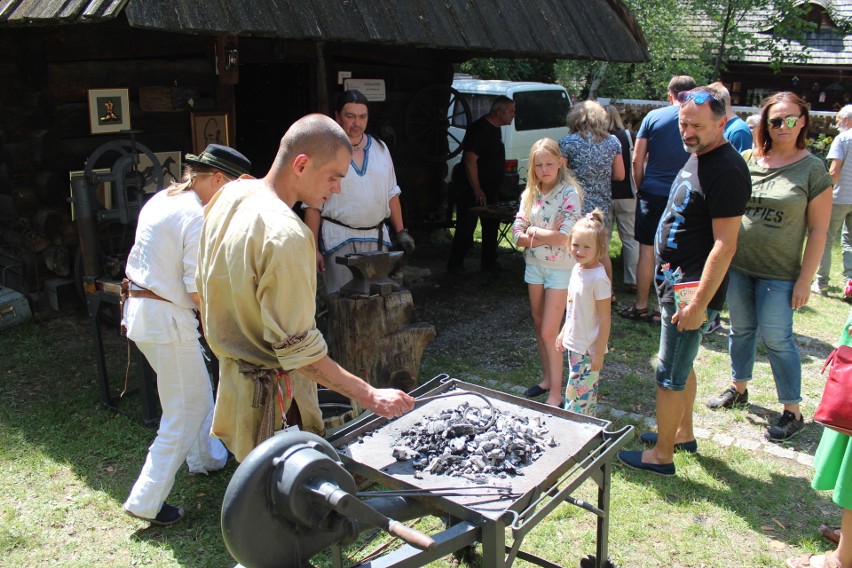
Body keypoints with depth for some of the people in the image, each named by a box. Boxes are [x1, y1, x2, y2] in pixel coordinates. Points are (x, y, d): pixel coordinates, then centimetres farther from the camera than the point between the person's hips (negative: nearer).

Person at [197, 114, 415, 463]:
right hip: (272, 397, -9)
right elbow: (298, 349, -27)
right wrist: (370, 397, -23)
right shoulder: (285, 235, -28)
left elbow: (204, 288, 12)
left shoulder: (229, 196, 1)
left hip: (231, 373, 9)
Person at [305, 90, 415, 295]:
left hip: (377, 237, 4)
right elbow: (313, 205, -3)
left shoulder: (380, 148, 10)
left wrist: (400, 231, 9)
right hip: (339, 239, -4)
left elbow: (391, 194, 15)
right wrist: (314, 249, -8)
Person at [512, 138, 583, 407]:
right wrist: (547, 237, -16)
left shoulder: (569, 194, -14)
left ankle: (555, 394, 6)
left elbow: (565, 236, -23)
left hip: (560, 269, -6)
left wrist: (533, 231, -11)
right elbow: (518, 235, -2)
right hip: (534, 265, 6)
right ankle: (547, 379, 30)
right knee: (539, 326, 14)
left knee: (549, 333, -5)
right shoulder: (530, 194, 4)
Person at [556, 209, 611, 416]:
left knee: (576, 393, -2)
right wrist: (564, 332, 19)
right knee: (586, 391, 19)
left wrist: (599, 353, -18)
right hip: (574, 344, 8)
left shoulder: (598, 278, -21)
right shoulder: (577, 269, 4)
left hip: (589, 348, -8)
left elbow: (604, 319, -19)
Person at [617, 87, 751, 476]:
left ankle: (661, 455, 15)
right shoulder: (697, 156, 10)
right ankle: (683, 433, 38)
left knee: (671, 374, 1)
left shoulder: (726, 170, -21)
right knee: (682, 366, 22)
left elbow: (725, 244, -24)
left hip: (693, 289, -10)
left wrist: (699, 302, -25)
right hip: (675, 281, 10)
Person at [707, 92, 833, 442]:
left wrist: (805, 280, -9)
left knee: (776, 337, -1)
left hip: (779, 273, -4)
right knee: (741, 329, 15)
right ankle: (738, 389, 35)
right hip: (738, 265, 4)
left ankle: (793, 412, 14)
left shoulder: (813, 169, -6)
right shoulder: (747, 161, 2)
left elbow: (818, 230, -6)